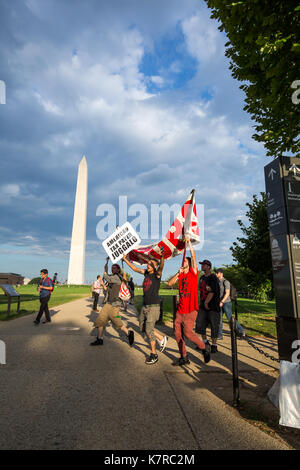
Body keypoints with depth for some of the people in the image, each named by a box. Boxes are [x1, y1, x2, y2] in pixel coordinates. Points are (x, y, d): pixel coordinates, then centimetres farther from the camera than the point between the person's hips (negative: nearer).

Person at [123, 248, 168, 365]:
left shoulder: (157, 274, -9)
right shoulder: (146, 273, 9)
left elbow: (161, 266, -29)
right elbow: (135, 268, 21)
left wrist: (162, 256, -48)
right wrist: (125, 260, 24)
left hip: (154, 306, -8)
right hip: (145, 306, 8)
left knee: (149, 330, -6)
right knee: (143, 328, 15)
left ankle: (154, 354, 12)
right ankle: (162, 339, 31)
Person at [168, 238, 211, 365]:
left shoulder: (193, 273, -2)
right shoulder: (180, 275, 13)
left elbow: (193, 255, -10)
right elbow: (170, 283, 2)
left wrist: (189, 241, -8)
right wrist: (178, 273, -7)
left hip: (190, 310, -6)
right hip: (180, 309, 6)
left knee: (188, 332, -10)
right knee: (178, 334, 7)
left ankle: (203, 348, 15)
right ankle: (184, 357, 21)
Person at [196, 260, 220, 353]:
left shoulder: (213, 278, -11)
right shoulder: (202, 278, 13)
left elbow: (212, 292, -16)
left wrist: (206, 302, -15)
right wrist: (202, 302, 11)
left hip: (213, 305, -7)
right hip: (203, 305, 7)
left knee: (214, 325, 1)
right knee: (199, 324, 6)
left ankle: (214, 345, 12)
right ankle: (205, 342, 23)